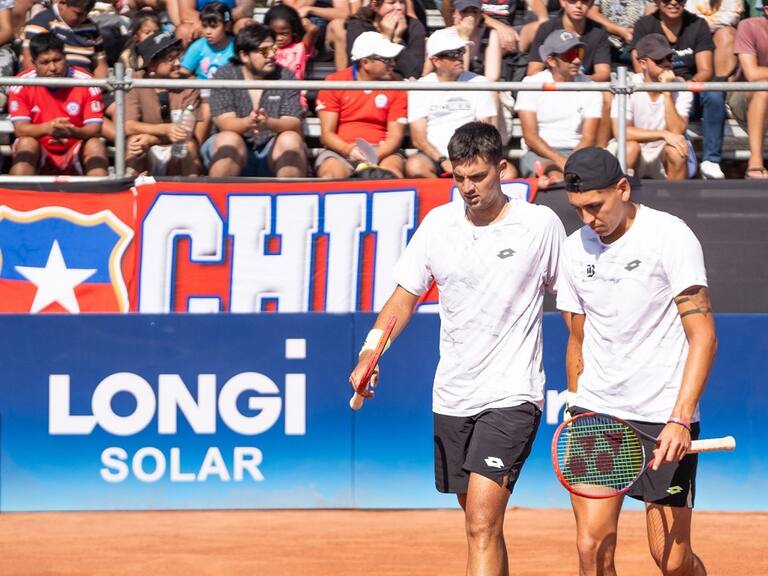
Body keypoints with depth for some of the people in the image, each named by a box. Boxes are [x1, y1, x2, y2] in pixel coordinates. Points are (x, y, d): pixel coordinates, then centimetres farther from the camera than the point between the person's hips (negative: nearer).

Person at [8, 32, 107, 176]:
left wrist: (73, 132, -37)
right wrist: (47, 128, -37)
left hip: (75, 155, 0)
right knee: (26, 143, -30)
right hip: (38, 156, 0)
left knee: (95, 145, -27)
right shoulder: (22, 84, -8)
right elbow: (20, 128, -16)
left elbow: (94, 129, -13)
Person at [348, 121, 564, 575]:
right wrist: (370, 353, -8)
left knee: (483, 525, -18)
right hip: (451, 397, 5)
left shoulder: (541, 224, -6)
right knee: (480, 524, 14)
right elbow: (405, 296, 9)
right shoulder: (438, 224, 4)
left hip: (511, 397, -5)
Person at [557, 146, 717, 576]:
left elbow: (703, 336, -13)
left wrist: (680, 419, -22)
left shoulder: (671, 236, -9)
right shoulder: (576, 249, 9)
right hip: (595, 414, 4)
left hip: (665, 420, -4)